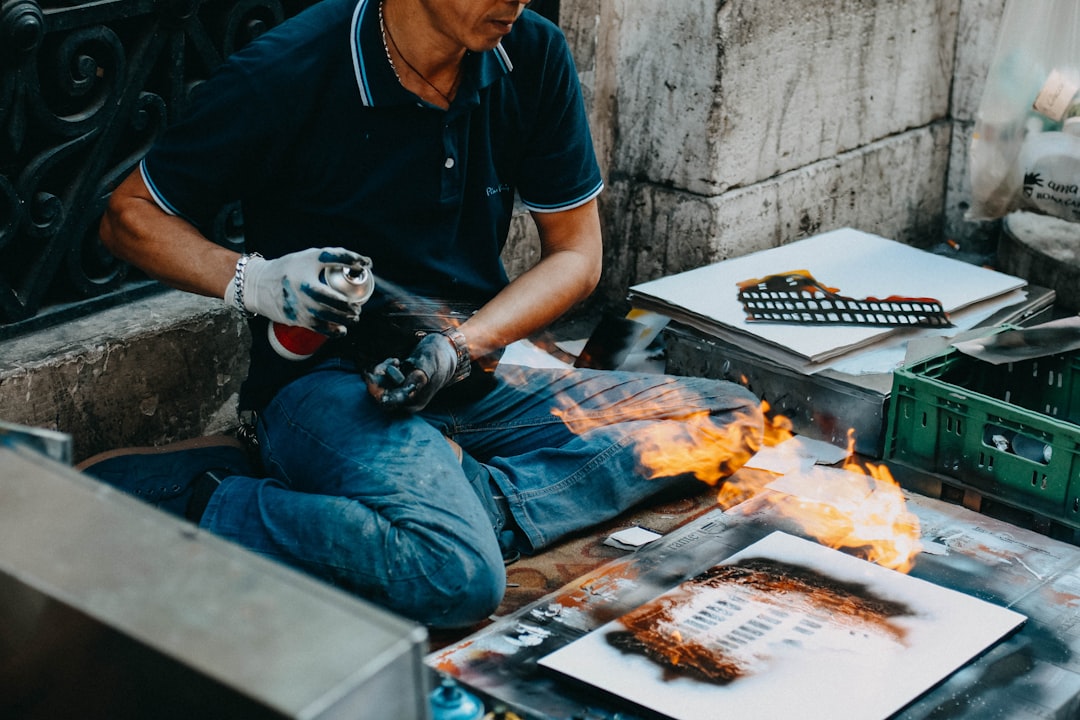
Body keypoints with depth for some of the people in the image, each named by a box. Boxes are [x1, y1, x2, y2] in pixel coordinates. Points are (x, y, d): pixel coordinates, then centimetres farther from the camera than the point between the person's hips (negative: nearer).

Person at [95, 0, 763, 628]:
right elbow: (129, 215, -2)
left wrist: (459, 346, -13)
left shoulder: (533, 57, 0)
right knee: (458, 577, -35)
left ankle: (453, 504, -17)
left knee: (731, 419, -7)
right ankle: (191, 507, -15)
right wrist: (249, 279, -20)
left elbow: (576, 255, 5)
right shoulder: (288, 74, -12)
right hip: (325, 380, -6)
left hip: (474, 381, 7)